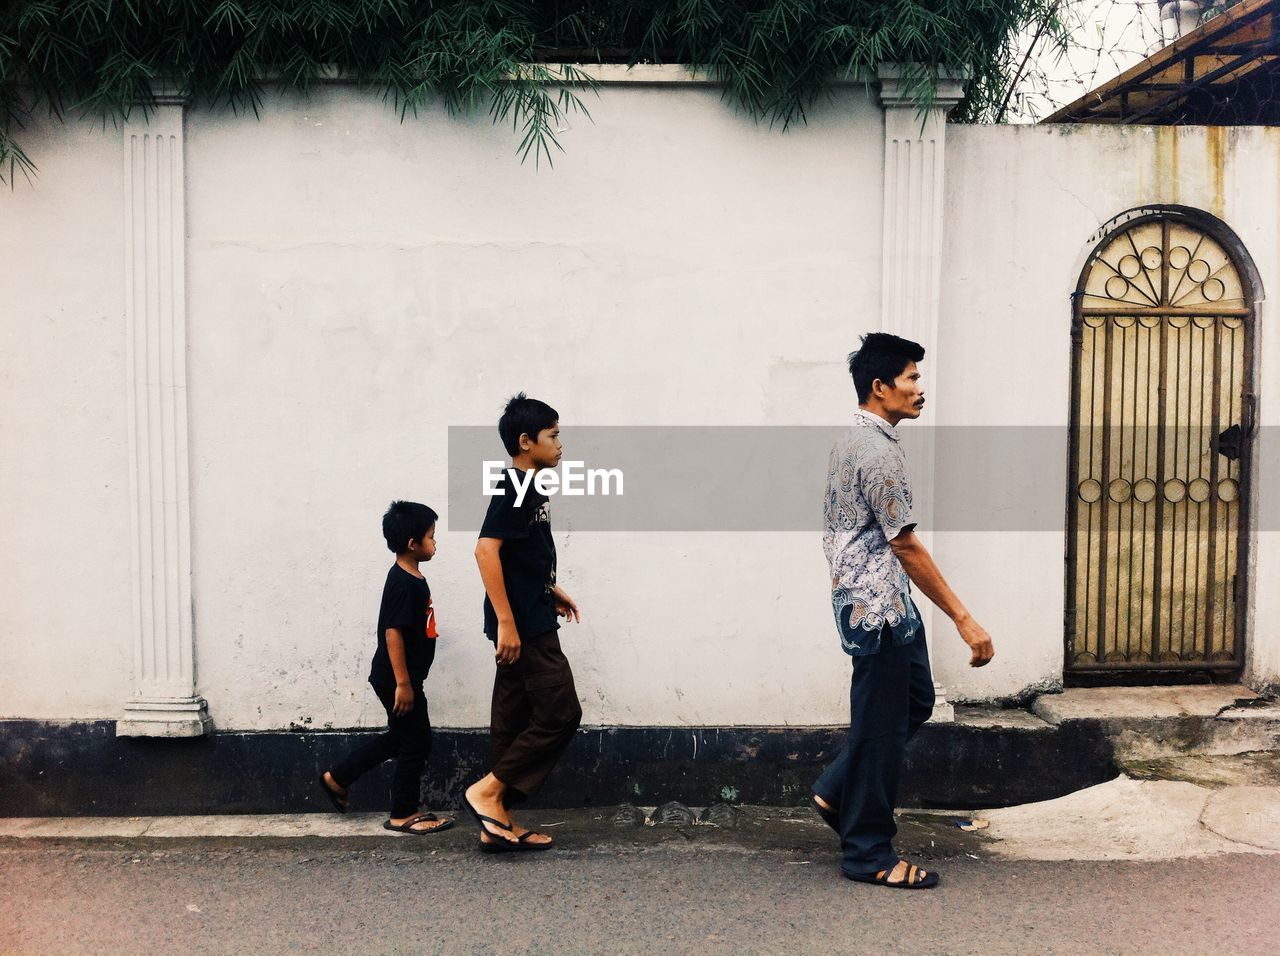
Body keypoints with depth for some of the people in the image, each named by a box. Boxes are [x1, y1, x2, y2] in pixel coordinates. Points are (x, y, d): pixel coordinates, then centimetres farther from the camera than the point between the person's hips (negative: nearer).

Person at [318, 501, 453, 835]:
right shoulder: (403, 583, -21)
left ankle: (337, 777, 29)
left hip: (405, 678, 10)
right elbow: (392, 632, -24)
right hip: (397, 679, -10)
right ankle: (403, 814, 14)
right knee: (416, 742, 1)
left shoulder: (411, 578, 10)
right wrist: (403, 683, -24)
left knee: (400, 738, 21)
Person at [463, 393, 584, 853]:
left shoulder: (530, 489, 14)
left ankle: (497, 823, 16)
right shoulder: (513, 489, -16)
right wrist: (506, 621, -26)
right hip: (522, 626, -10)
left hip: (530, 624, 10)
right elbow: (486, 550, -25)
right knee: (560, 712, -6)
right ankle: (486, 790, 1)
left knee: (515, 720, 11)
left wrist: (552, 589, 25)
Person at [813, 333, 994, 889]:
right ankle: (868, 854, 13)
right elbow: (906, 546, -22)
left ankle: (836, 792, 26)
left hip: (883, 602, 11)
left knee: (916, 702, 20)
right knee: (882, 726, 0)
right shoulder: (879, 452, -21)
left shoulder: (853, 442, 12)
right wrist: (964, 619, -20)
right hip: (878, 606, -11)